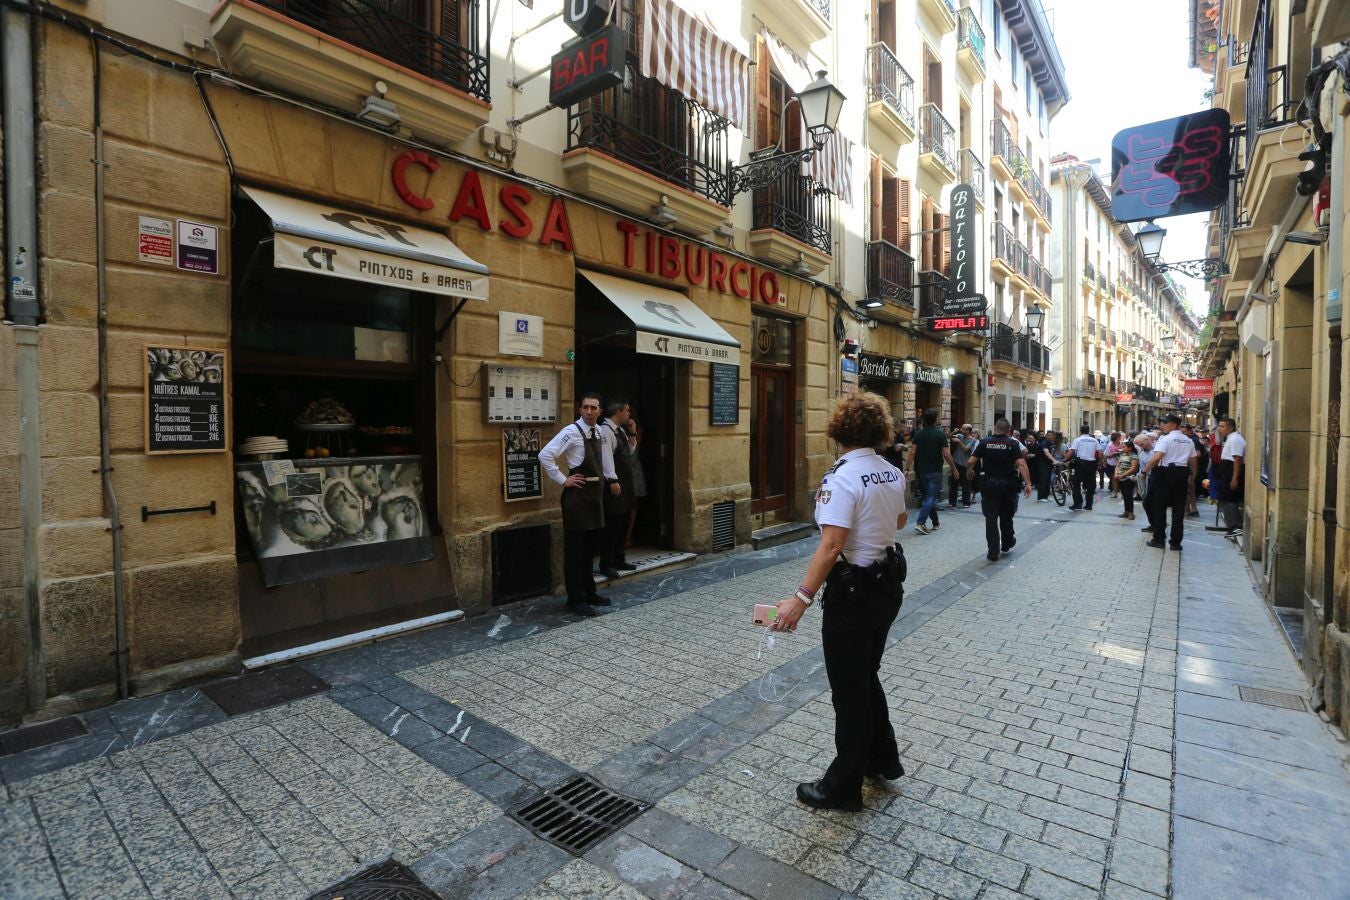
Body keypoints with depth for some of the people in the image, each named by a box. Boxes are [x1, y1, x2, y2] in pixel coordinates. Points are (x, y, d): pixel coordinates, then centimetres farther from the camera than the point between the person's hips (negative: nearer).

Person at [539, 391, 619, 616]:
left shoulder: (602, 432, 7)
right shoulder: (571, 432, -14)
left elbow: (607, 455, 25)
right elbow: (545, 455, -21)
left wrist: (612, 479, 14)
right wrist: (563, 480, -17)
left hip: (596, 492, 7)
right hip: (578, 493, -7)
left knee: (590, 546, 16)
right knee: (575, 548, 0)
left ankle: (589, 592, 28)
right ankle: (576, 598, 10)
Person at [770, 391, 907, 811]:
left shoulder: (842, 478, -22)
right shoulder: (893, 472, 1)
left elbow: (832, 546, -30)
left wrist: (801, 599, -28)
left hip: (853, 595, -8)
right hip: (888, 586, 8)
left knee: (849, 690, 7)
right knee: (867, 677, 26)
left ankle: (843, 787, 23)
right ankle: (884, 758, 43)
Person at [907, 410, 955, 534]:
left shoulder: (918, 434, 1)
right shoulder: (940, 434, -10)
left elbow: (912, 452, -5)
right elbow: (946, 454, -12)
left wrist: (908, 468, -3)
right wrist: (954, 469, 0)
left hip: (922, 471, 4)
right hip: (935, 471, -4)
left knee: (929, 496, 17)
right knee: (931, 497, -3)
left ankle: (936, 523, 26)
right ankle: (920, 523, -16)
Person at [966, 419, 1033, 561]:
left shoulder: (984, 442, -2)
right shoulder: (1013, 444, -4)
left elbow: (971, 461, -7)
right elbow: (1021, 464, -15)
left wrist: (970, 472, 13)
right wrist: (1028, 483, -15)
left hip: (989, 484, -1)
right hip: (1008, 485, 1)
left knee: (991, 518, 1)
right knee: (1006, 517, 18)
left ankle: (993, 552, -1)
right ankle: (1006, 545, 35)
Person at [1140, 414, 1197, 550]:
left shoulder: (1165, 438, -10)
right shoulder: (1188, 441, 12)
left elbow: (1157, 457, -22)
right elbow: (1193, 461, 16)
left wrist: (1145, 469, -13)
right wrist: (1192, 475, 29)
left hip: (1166, 473, -6)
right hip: (1182, 474, 6)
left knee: (1160, 507, 4)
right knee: (1179, 509, 7)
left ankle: (1158, 539, 7)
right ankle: (1176, 542, 10)